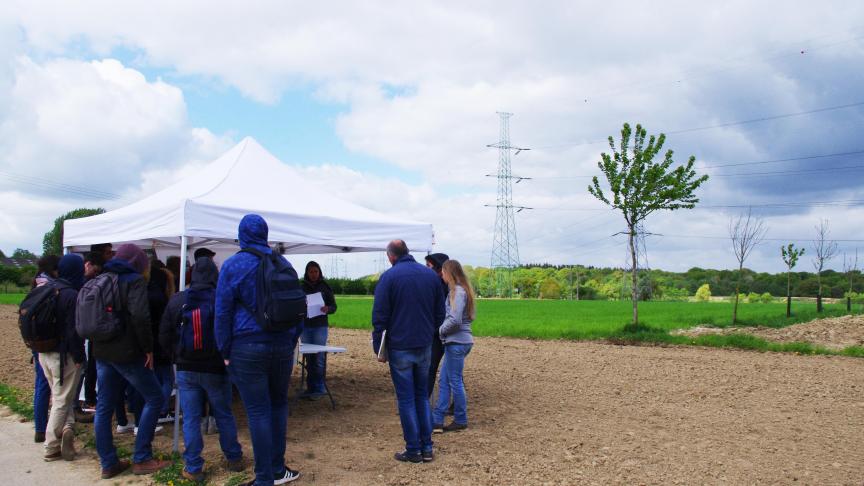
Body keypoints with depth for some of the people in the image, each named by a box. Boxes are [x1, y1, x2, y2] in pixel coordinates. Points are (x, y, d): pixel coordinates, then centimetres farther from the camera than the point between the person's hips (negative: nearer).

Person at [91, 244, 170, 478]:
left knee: (104, 407, 11)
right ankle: (141, 459, 3)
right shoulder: (134, 280, -11)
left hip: (101, 351, 8)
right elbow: (140, 316, -24)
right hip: (127, 353, -8)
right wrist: (148, 348, -15)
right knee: (154, 398, 4)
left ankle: (108, 464, 16)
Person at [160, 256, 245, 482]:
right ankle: (234, 459, 25)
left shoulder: (176, 300, -4)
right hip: (216, 369, -1)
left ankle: (193, 468, 11)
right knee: (224, 415, 14)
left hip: (186, 369, 1)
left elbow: (164, 338, 1)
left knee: (190, 419, 7)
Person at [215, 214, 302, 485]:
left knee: (258, 411, 0)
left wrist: (225, 352, 3)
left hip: (247, 347, -4)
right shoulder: (283, 263, 9)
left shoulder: (233, 266, -4)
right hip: (283, 345, 4)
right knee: (279, 404, 16)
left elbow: (222, 313, -3)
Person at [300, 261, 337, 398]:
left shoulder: (325, 287, 3)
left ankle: (319, 387, -1)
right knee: (309, 358, 6)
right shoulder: (302, 287, 7)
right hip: (305, 326, 2)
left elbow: (333, 306, 5)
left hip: (320, 326, -2)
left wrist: (327, 309, -17)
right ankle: (311, 387, 13)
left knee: (319, 358, -6)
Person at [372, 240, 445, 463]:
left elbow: (380, 317, -10)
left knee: (406, 398, 4)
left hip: (400, 347, -5)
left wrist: (378, 348, -3)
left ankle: (413, 451, 9)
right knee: (422, 395, 15)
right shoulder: (431, 275, 5)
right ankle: (427, 447, 16)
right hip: (425, 347, 5)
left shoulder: (389, 277, -10)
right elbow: (440, 313, 9)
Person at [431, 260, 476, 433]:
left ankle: (461, 421, 13)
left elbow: (455, 320, -23)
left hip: (457, 342, -10)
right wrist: (443, 330, 12)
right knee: (444, 381, 11)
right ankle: (437, 421, 14)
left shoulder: (458, 292, -15)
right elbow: (470, 317, 17)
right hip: (455, 342, 10)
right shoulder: (461, 290, 13)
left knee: (455, 382, 1)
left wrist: (440, 330, -6)